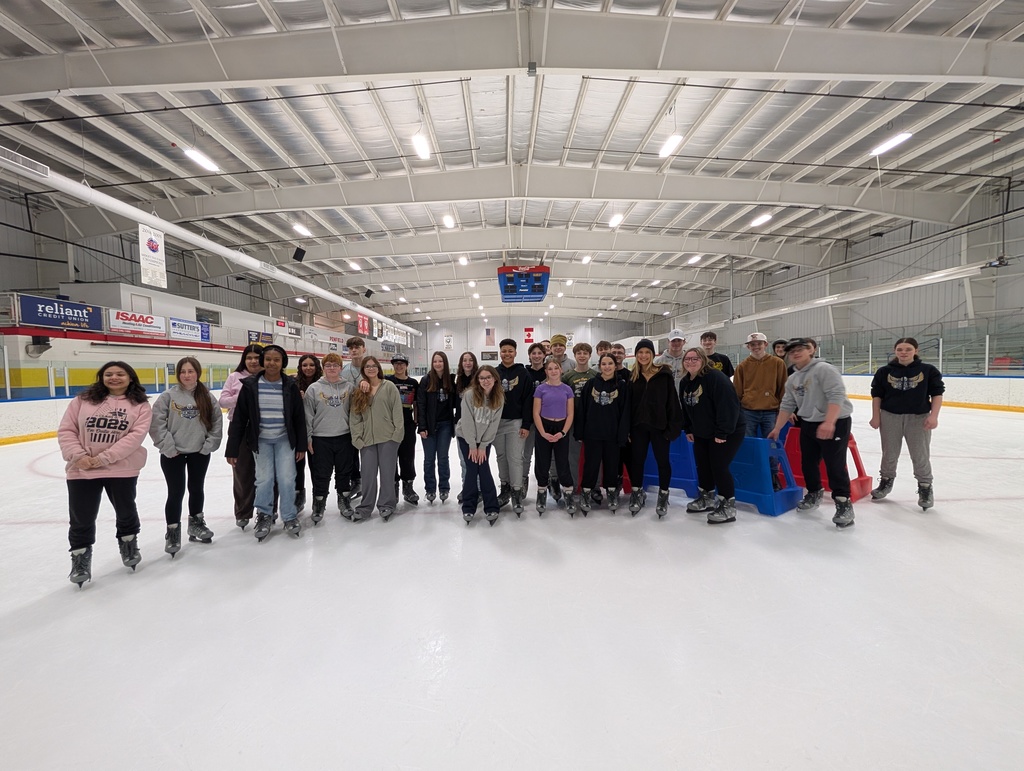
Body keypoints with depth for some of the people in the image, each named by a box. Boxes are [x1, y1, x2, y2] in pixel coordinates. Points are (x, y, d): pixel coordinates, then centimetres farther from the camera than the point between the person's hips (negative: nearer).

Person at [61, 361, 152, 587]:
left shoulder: (140, 405, -4)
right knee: (81, 518, 9)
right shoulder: (83, 400, 1)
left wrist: (104, 458, -20)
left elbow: (136, 435, -14)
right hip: (82, 470, 1)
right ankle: (80, 558, 31)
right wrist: (78, 456, -14)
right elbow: (66, 431, 2)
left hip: (122, 469, -1)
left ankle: (129, 545, 42)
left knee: (126, 511, 16)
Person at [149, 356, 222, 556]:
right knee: (176, 492, 1)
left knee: (196, 489, 16)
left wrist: (209, 446, -3)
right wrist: (168, 448, -12)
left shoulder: (207, 397, -2)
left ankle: (196, 523, 36)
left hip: (200, 452, 3)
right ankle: (173, 532, 18)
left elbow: (217, 423, 2)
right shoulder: (168, 396, -9)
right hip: (173, 454, -2)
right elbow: (156, 423, -9)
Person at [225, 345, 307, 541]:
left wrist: (301, 445, -1)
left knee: (286, 479, -2)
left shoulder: (290, 386, -6)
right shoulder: (250, 386, -7)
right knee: (264, 479, -1)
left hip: (285, 439, 0)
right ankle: (264, 515, 24)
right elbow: (239, 418, -5)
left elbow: (299, 417, -1)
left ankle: (290, 517, 18)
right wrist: (232, 449, -6)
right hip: (261, 439, 0)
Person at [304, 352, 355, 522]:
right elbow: (308, 414, -1)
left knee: (345, 473, 12)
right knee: (321, 475, 6)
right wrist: (308, 438, -2)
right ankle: (318, 506, 23)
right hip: (321, 439, -1)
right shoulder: (314, 388, -2)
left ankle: (345, 503, 28)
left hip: (344, 437, 1)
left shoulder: (349, 387, 2)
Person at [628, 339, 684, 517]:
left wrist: (673, 426, -11)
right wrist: (628, 428, 3)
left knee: (662, 460, 8)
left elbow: (672, 401, -7)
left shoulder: (664, 374, -6)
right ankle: (637, 492, 27)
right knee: (637, 460, 11)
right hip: (638, 425, 3)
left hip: (659, 425, -3)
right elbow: (629, 404, 6)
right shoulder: (633, 376, 5)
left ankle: (663, 495, 26)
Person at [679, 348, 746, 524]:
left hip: (729, 432, -9)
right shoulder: (685, 382, 5)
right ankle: (707, 499, 30)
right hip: (702, 434, 9)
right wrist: (688, 429, 13)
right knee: (702, 466, 13)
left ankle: (728, 507, 4)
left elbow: (727, 406, -28)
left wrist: (722, 432, -27)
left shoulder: (716, 377, -23)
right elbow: (685, 408, 15)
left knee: (719, 467, -10)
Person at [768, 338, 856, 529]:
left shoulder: (824, 369, -15)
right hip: (808, 424, 8)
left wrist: (828, 423, -35)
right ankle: (814, 493, 35)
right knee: (807, 462, 15)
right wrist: (777, 428, 14)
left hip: (836, 423, -8)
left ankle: (844, 504, 3)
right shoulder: (792, 379, 10)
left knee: (835, 465, -8)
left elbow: (836, 396, -25)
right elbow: (787, 405, 15)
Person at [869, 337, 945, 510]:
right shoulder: (884, 371, -1)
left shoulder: (928, 370, -3)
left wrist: (933, 416, -9)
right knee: (889, 454, 13)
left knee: (920, 456, 5)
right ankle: (886, 482, 31)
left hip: (918, 418, -1)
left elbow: (937, 393, -1)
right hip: (890, 417, 1)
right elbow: (877, 394, 4)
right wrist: (876, 416, 1)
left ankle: (925, 488, 23)